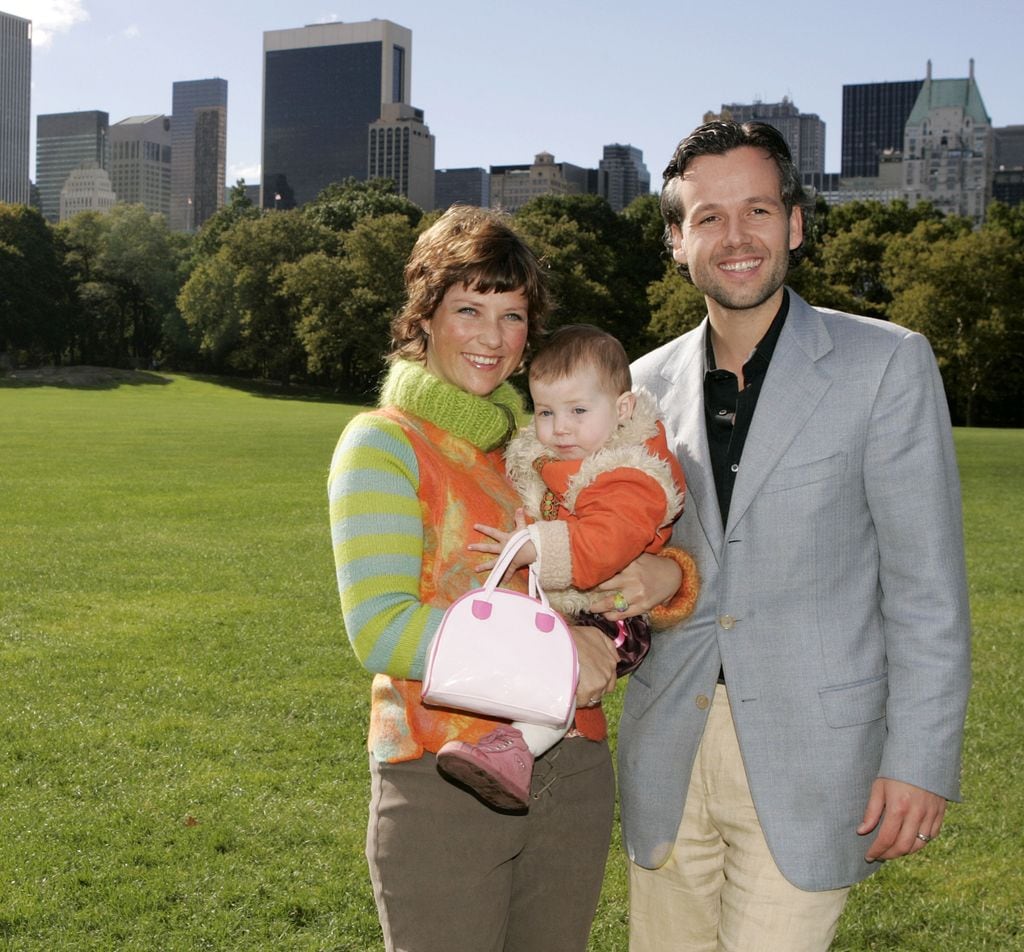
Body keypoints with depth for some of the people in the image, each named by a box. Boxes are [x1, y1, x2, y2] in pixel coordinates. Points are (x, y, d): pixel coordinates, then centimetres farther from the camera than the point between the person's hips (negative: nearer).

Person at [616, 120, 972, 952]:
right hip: (671, 751, 4)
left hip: (808, 758, -4)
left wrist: (920, 761, -10)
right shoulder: (650, 383, 8)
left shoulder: (886, 363, -5)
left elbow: (927, 584, -6)